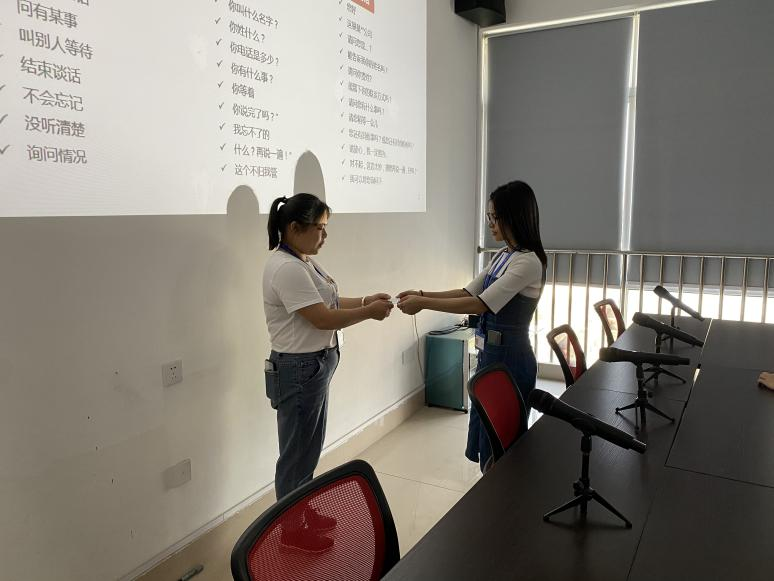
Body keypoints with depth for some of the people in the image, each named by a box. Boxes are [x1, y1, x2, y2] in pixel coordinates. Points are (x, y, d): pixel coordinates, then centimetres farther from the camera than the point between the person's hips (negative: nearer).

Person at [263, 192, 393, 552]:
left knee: (309, 449, 22)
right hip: (298, 371, -10)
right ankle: (292, 530, 24)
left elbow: (327, 303, 13)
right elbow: (323, 318, -24)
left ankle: (304, 514, 39)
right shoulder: (286, 268, -23)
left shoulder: (303, 261, 9)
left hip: (315, 367, 10)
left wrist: (366, 300, 1)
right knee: (297, 454, 6)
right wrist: (369, 312, -14)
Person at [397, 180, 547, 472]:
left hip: (509, 359, -9)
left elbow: (479, 305, -24)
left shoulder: (528, 261, -19)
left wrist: (423, 304, -21)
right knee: (485, 436, 18)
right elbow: (467, 292, 12)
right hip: (490, 353, 9)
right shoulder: (503, 255, 9)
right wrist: (422, 294, 0)